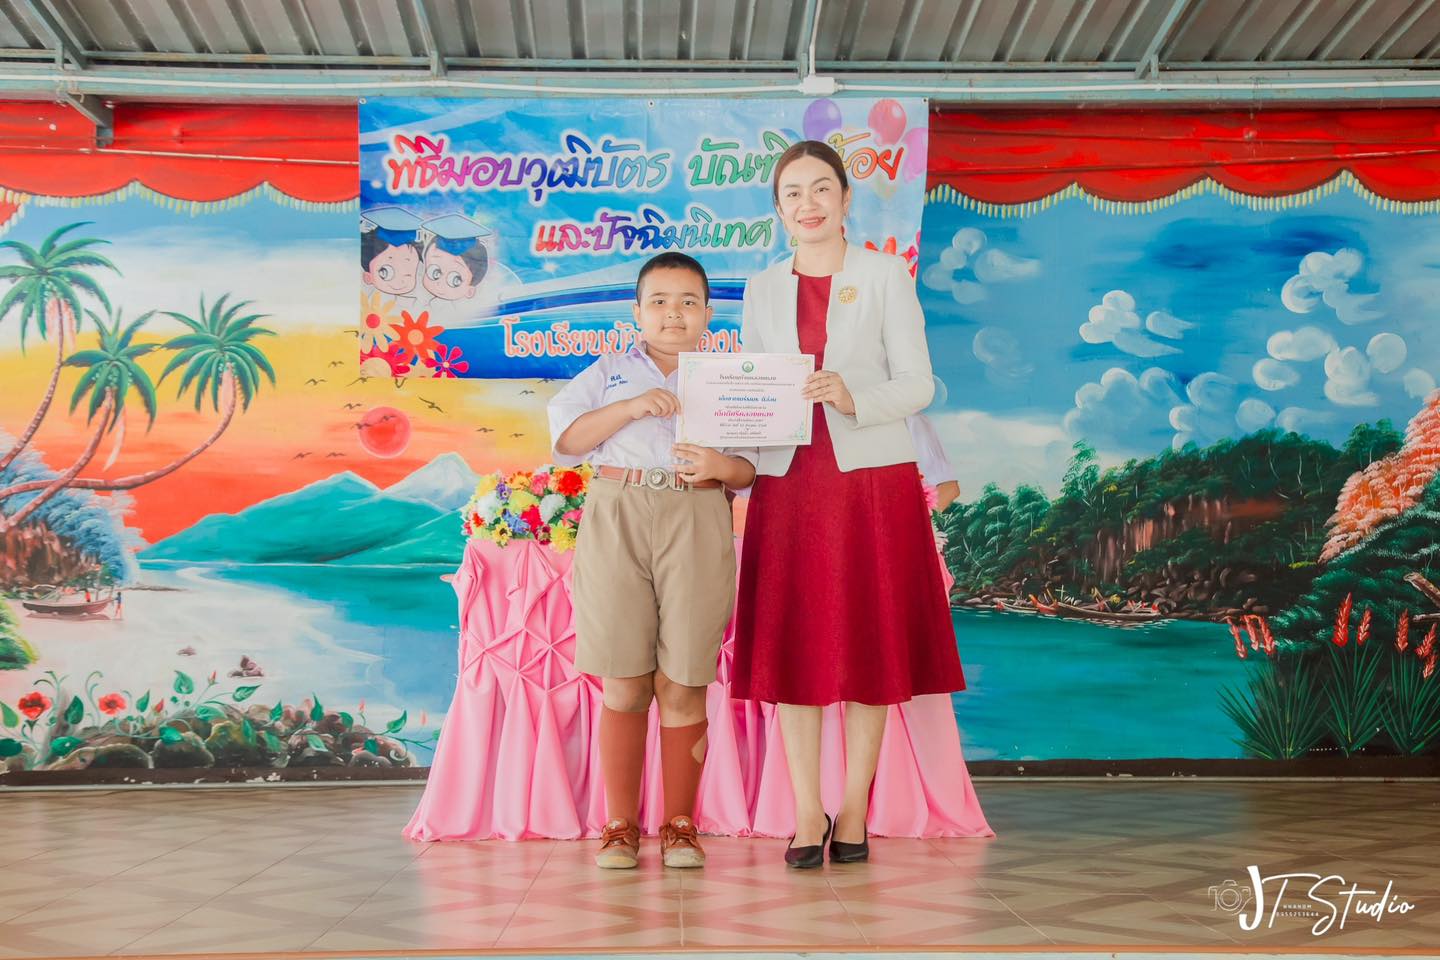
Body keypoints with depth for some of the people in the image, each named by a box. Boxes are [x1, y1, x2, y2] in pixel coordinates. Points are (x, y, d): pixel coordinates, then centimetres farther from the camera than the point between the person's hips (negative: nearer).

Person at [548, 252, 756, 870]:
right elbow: (566, 435, 2)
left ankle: (680, 826, 12)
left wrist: (722, 466, -12)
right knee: (623, 686, -1)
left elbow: (752, 469, 10)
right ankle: (620, 826, 11)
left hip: (697, 524, 0)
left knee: (682, 686, 0)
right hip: (616, 519, 0)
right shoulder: (610, 371, 17)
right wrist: (631, 407, -9)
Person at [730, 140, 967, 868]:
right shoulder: (762, 289, 13)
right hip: (788, 481, 2)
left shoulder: (885, 275, 4)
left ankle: (855, 809, 11)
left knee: (870, 643, 1)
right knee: (793, 644, 1)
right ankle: (807, 813, 9)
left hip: (873, 480, -2)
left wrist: (852, 397, -20)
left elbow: (917, 384, -3)